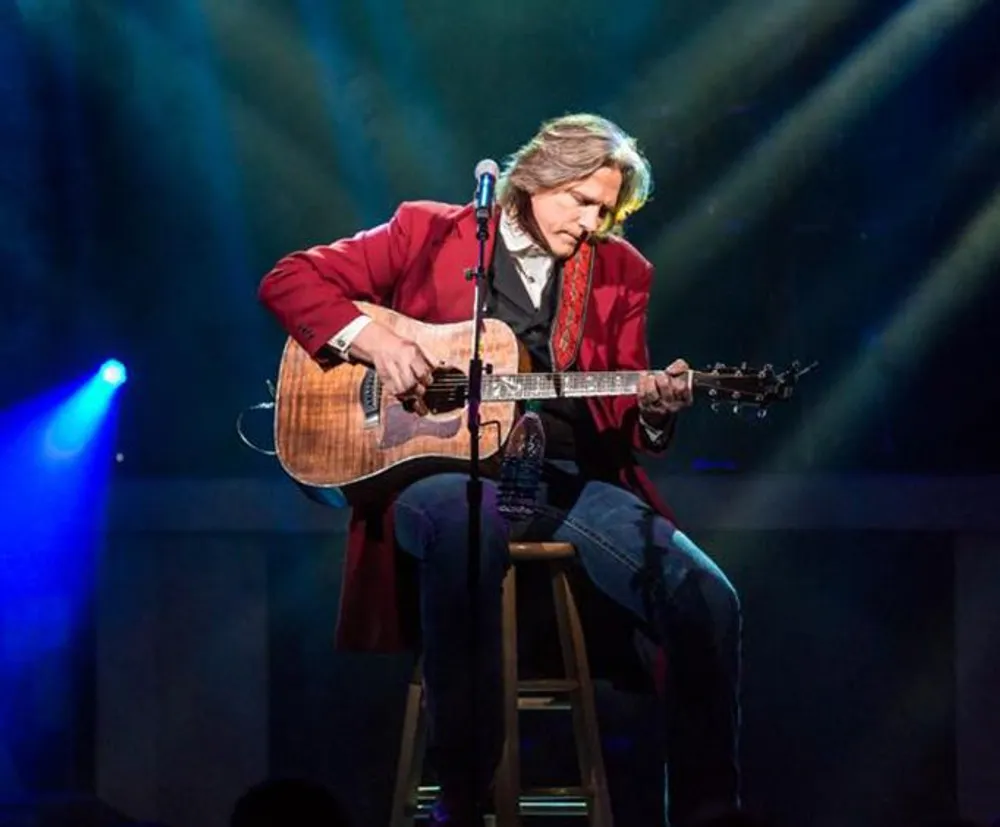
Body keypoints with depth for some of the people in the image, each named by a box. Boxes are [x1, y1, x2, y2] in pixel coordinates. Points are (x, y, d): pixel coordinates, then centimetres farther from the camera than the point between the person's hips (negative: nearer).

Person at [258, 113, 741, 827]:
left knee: (707, 599, -20)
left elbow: (622, 420, 16)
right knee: (465, 525, -42)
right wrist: (371, 339, -11)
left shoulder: (621, 272, 16)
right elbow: (290, 281, 5)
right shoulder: (429, 233, 6)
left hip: (570, 479, 4)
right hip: (446, 468, -4)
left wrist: (653, 408, -9)